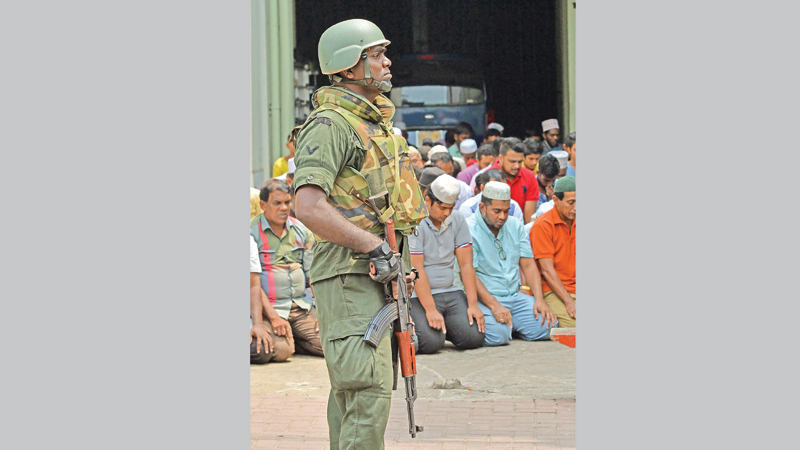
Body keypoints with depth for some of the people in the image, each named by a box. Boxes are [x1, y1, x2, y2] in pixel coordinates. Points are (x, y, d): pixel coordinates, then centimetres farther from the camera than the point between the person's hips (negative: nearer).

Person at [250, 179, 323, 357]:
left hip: (301, 306, 5)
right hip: (271, 307, -5)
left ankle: (293, 339, 13)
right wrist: (273, 317, -19)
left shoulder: (301, 230, 11)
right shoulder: (252, 231, -5)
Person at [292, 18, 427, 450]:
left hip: (378, 271, 10)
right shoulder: (330, 124, -13)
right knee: (369, 387, -15)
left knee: (351, 386, 14)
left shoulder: (376, 123, 18)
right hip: (349, 272, -10)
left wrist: (401, 259, 20)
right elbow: (310, 208, -23)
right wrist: (375, 248, -21)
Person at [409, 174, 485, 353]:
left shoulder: (457, 220, 7)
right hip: (419, 296, -5)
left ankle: (442, 326, 15)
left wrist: (473, 304, -5)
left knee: (474, 338, -15)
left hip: (451, 293, 6)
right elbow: (417, 270, -15)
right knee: (431, 342, -26)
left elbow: (466, 264, 5)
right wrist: (430, 310, -20)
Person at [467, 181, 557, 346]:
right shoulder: (469, 230, -8)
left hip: (515, 296, 6)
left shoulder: (515, 226, 12)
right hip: (484, 299, -6)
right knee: (498, 334, -33)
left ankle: (509, 325, 10)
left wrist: (539, 300, -6)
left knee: (545, 326, -18)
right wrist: (494, 305, -26)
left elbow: (528, 264, 10)